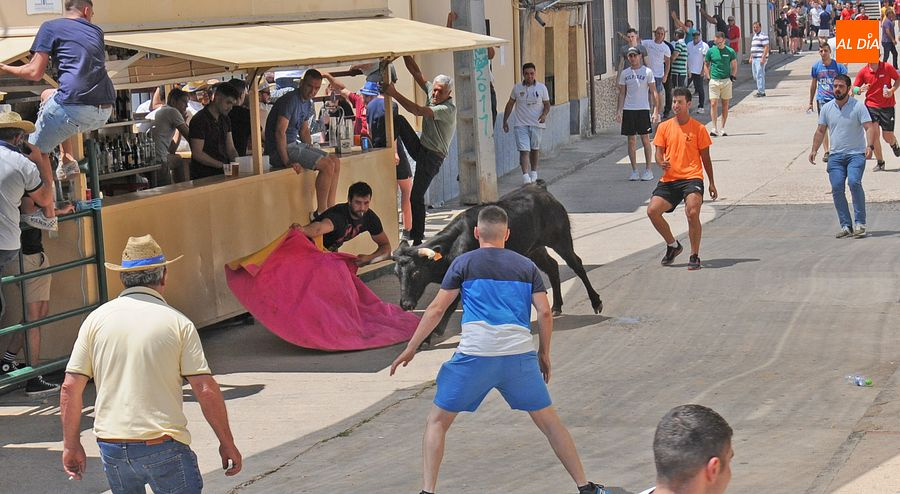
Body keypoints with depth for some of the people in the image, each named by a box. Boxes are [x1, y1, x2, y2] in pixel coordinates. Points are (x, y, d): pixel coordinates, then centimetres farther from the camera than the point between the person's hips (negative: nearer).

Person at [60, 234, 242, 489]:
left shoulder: (96, 319, 4)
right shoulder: (178, 323, -4)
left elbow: (70, 387, 2)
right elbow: (206, 390, -8)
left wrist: (71, 443, 12)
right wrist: (227, 443, 1)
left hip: (111, 446, 4)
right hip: (163, 446, -4)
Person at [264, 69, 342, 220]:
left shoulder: (307, 103, 14)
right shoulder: (290, 100, -18)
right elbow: (280, 132, -24)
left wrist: (313, 152, 11)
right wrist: (287, 162, -27)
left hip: (295, 145, 10)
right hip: (282, 150, -10)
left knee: (336, 162, 3)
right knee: (327, 165, -20)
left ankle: (330, 208, 2)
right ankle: (320, 212, -13)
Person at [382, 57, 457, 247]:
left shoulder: (448, 108, -23)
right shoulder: (432, 93, 3)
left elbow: (418, 111, -33)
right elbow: (416, 73, 1)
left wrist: (395, 94, -33)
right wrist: (405, 56, -13)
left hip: (432, 156, -8)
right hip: (420, 146, 8)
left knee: (416, 197, -9)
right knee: (398, 120, -11)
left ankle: (417, 240, -3)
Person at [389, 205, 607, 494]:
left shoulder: (464, 263, 10)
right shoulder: (526, 266, 16)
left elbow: (436, 309, 6)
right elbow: (545, 312, 8)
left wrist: (410, 349, 12)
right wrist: (544, 354, 20)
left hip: (475, 355, -2)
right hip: (520, 354, 2)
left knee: (437, 421, 12)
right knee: (548, 421, 16)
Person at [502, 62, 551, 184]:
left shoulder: (541, 88, 1)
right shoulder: (517, 88, 3)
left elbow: (547, 104, 6)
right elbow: (510, 104, 12)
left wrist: (544, 115, -14)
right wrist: (505, 120, 11)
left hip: (537, 124, 1)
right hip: (521, 124, -1)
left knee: (535, 149, 13)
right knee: (524, 150, -11)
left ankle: (534, 172, 30)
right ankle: (525, 175, -19)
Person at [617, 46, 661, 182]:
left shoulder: (647, 72, 0)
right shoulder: (624, 73, 9)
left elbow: (654, 92, -1)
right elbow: (622, 93, 13)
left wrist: (656, 111, -8)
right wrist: (619, 111, 4)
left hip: (643, 109, -3)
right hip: (628, 110, 3)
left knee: (645, 139, -1)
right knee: (631, 140, 4)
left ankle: (648, 170, 6)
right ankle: (634, 170, 10)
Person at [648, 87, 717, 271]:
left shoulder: (699, 128, 3)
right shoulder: (664, 127, 9)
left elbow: (705, 158, 9)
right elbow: (659, 153, 9)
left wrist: (712, 184, 11)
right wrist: (661, 163, -15)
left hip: (692, 178, -3)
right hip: (669, 179, 3)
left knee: (692, 213, -25)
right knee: (652, 210, -13)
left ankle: (694, 256, -8)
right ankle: (672, 245, 11)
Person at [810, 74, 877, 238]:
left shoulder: (858, 106, -4)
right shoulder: (827, 108, 8)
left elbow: (870, 127, -9)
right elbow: (820, 131, 15)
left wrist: (870, 146, -25)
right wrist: (814, 150, 4)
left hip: (856, 154, -4)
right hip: (836, 155, 4)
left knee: (854, 182, -24)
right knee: (837, 188, -8)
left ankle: (860, 223, -18)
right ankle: (846, 226, -1)